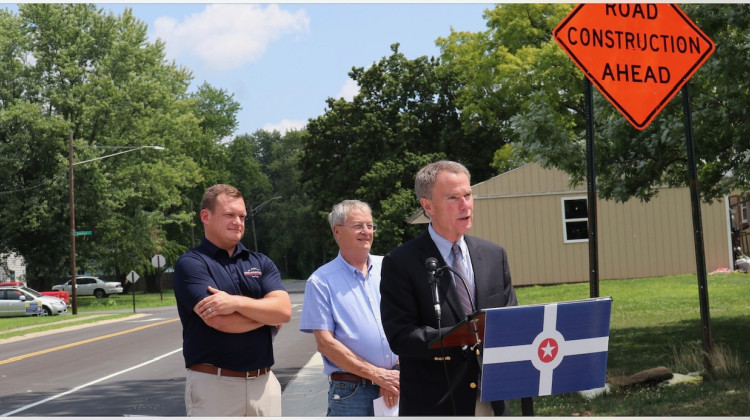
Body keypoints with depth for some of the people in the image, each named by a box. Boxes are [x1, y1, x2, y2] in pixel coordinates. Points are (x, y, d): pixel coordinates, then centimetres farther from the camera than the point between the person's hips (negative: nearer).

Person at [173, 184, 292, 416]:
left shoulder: (261, 263, 12)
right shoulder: (190, 264, -3)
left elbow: (284, 310, -5)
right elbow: (218, 320, -17)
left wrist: (237, 302, -18)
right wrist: (266, 311, -3)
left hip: (264, 383, 5)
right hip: (213, 385, -5)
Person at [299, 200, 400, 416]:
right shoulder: (321, 282, -2)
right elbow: (325, 343, -7)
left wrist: (394, 377, -7)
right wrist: (377, 375, -11)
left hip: (394, 383, 3)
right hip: (351, 391, -3)